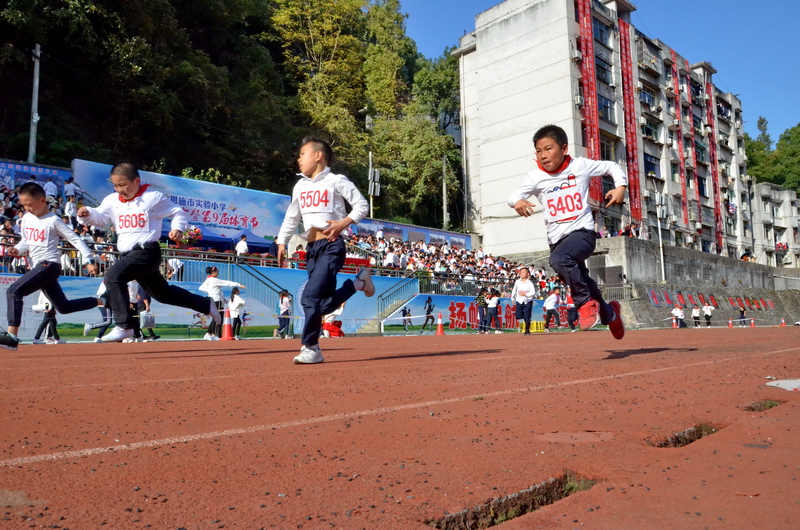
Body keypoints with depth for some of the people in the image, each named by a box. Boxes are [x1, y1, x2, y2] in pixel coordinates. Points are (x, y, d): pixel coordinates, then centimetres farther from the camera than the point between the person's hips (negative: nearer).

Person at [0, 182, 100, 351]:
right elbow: (25, 241, 23)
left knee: (14, 291, -21)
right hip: (39, 267, 8)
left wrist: (89, 261, -13)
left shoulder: (53, 220, -7)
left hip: (49, 265, -8)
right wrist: (16, 249, 0)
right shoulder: (26, 218, 13)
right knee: (63, 307, 13)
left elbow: (75, 239, -7)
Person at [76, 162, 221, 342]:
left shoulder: (153, 197, -5)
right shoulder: (112, 201, 10)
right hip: (127, 255, 8)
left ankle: (124, 326, -17)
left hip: (147, 251, -7)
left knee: (113, 275, -25)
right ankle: (206, 305, 35)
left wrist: (178, 228, -17)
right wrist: (87, 214, -15)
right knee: (161, 292, 19)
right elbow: (99, 217, 6)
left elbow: (178, 212, 0)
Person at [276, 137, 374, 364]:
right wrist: (282, 242, 18)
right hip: (311, 249, 7)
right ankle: (358, 282, 23)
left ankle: (310, 347, -5)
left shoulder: (336, 181, 0)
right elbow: (291, 217, 25)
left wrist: (343, 223, -14)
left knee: (311, 297, -19)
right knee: (325, 303, 2)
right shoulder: (300, 186, 18)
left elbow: (362, 205, -1)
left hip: (331, 246, -7)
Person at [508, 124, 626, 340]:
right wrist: (517, 202, -33)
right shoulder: (536, 176, -1)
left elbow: (612, 167, 11)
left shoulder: (580, 166, -2)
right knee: (577, 280, 14)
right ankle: (609, 313, 41)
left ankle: (586, 302, -14)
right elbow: (514, 195, -11)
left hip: (582, 232, -4)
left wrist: (621, 186, -6)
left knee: (559, 259, -33)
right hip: (556, 239, 4)